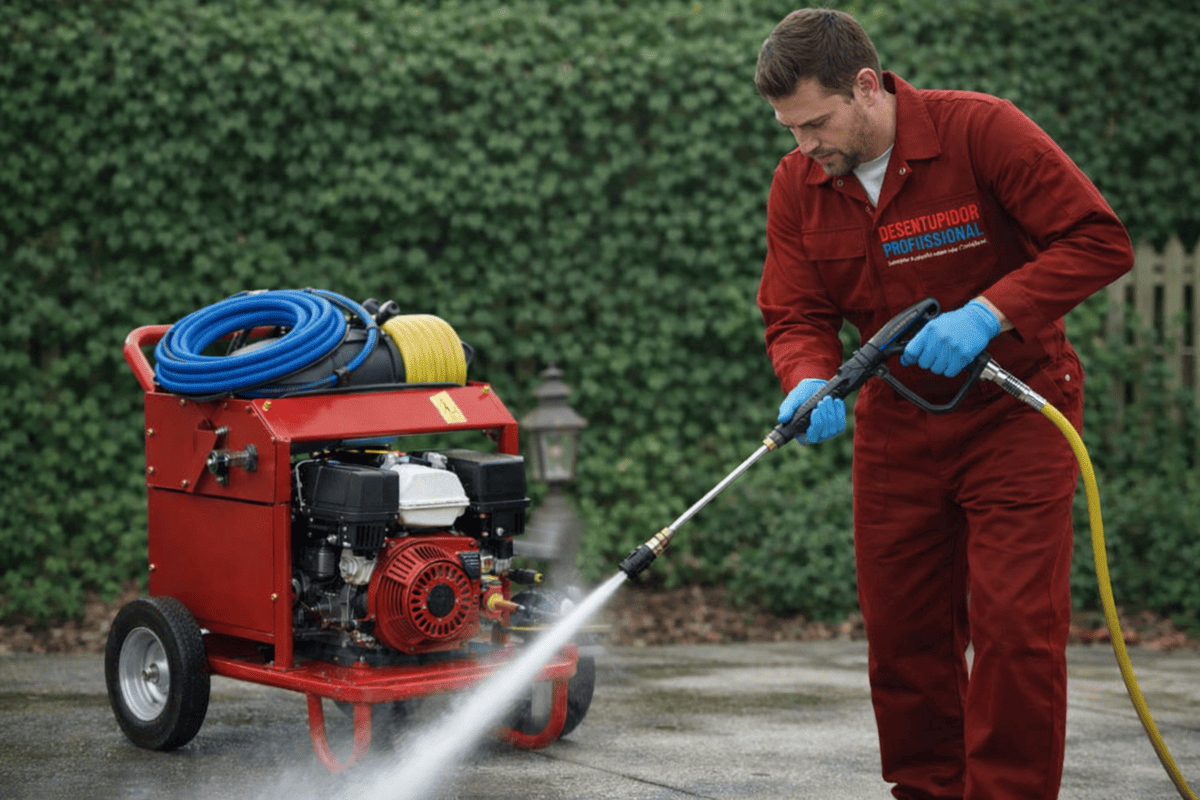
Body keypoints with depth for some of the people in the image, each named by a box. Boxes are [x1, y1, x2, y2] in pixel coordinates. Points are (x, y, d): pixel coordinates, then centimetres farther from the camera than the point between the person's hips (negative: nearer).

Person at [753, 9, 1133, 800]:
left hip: (1016, 408, -4)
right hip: (897, 422, 5)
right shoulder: (797, 184, -4)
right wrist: (811, 385, -24)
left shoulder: (980, 130, -18)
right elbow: (795, 315, -2)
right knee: (902, 630, 7)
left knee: (1016, 623, -10)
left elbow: (1100, 240, -18)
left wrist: (986, 314, -27)